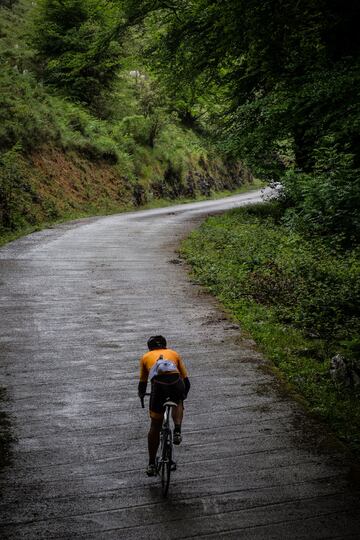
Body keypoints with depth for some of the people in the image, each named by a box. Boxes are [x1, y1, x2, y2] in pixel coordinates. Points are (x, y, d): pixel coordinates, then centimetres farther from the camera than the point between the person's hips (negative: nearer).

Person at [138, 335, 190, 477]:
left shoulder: (146, 357, 32)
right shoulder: (174, 354, 33)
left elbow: (142, 383, 37)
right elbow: (186, 380, 33)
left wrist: (141, 395, 56)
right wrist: (184, 395, 49)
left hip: (158, 385, 0)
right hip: (176, 383, 1)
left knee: (155, 425, 15)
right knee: (178, 403, 36)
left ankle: (151, 464, 20)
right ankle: (177, 431, 12)